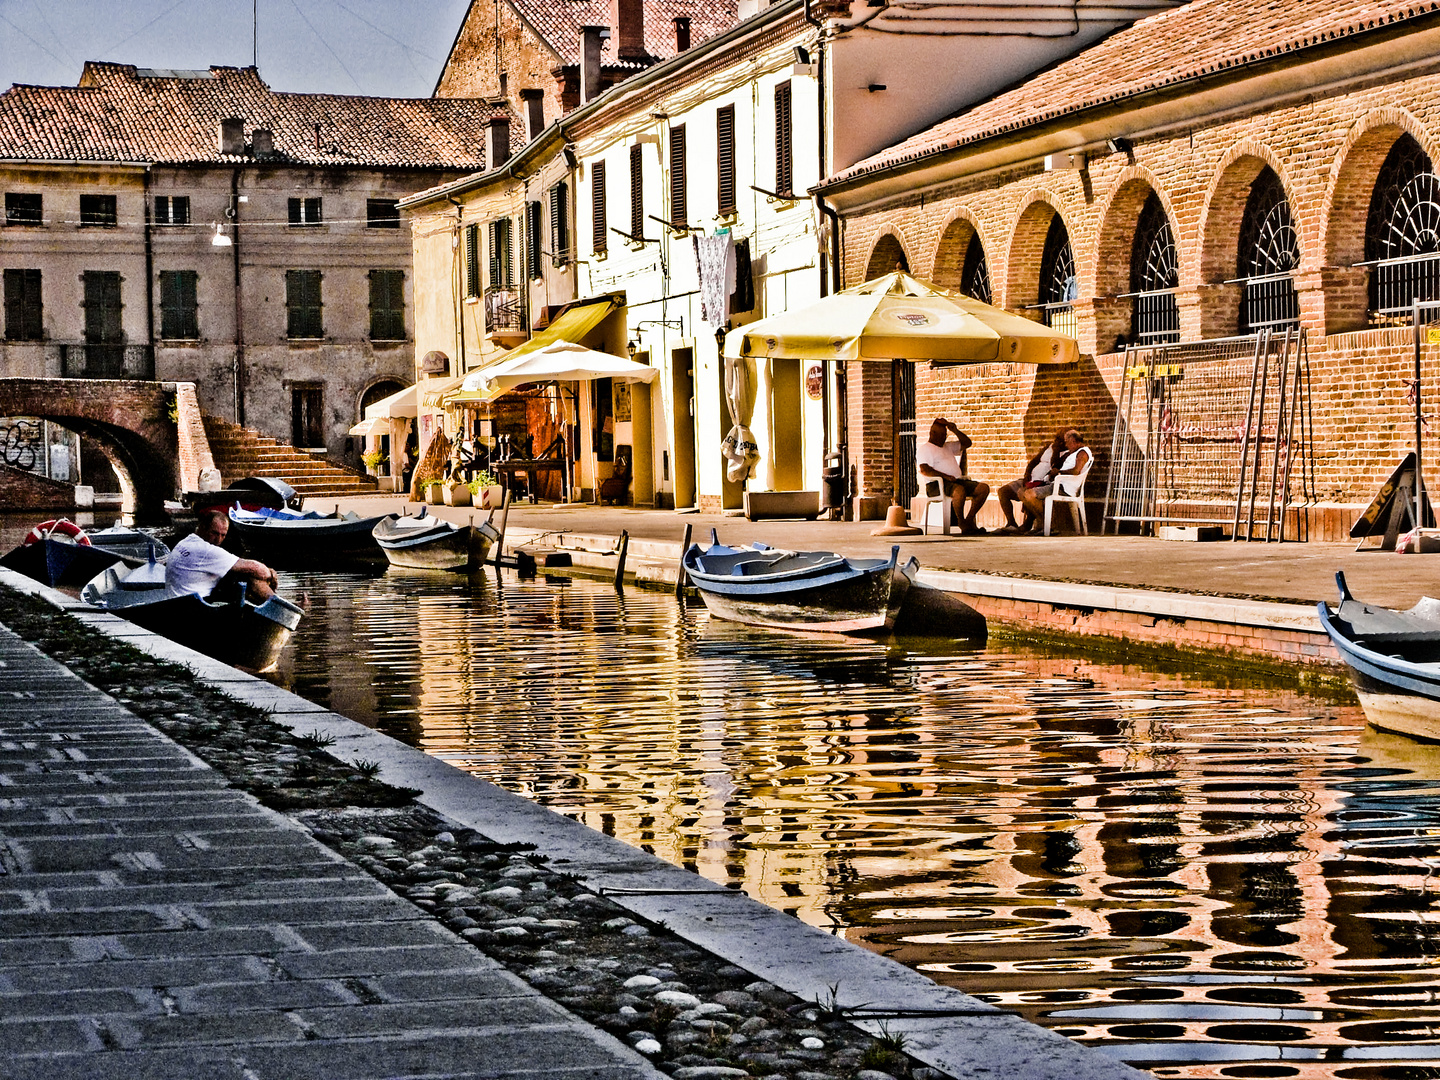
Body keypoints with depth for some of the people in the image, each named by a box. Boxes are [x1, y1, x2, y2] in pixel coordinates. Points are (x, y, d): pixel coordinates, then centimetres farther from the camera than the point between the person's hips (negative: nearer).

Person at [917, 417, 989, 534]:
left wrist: (954, 430, 18)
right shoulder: (924, 448, 4)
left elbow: (967, 443, 32)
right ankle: (961, 522, -23)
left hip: (958, 480, 8)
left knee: (984, 488, -12)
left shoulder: (947, 446, 30)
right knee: (959, 490, -40)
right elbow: (923, 470, -11)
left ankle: (969, 520, -14)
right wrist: (945, 476, -19)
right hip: (940, 484, -8)